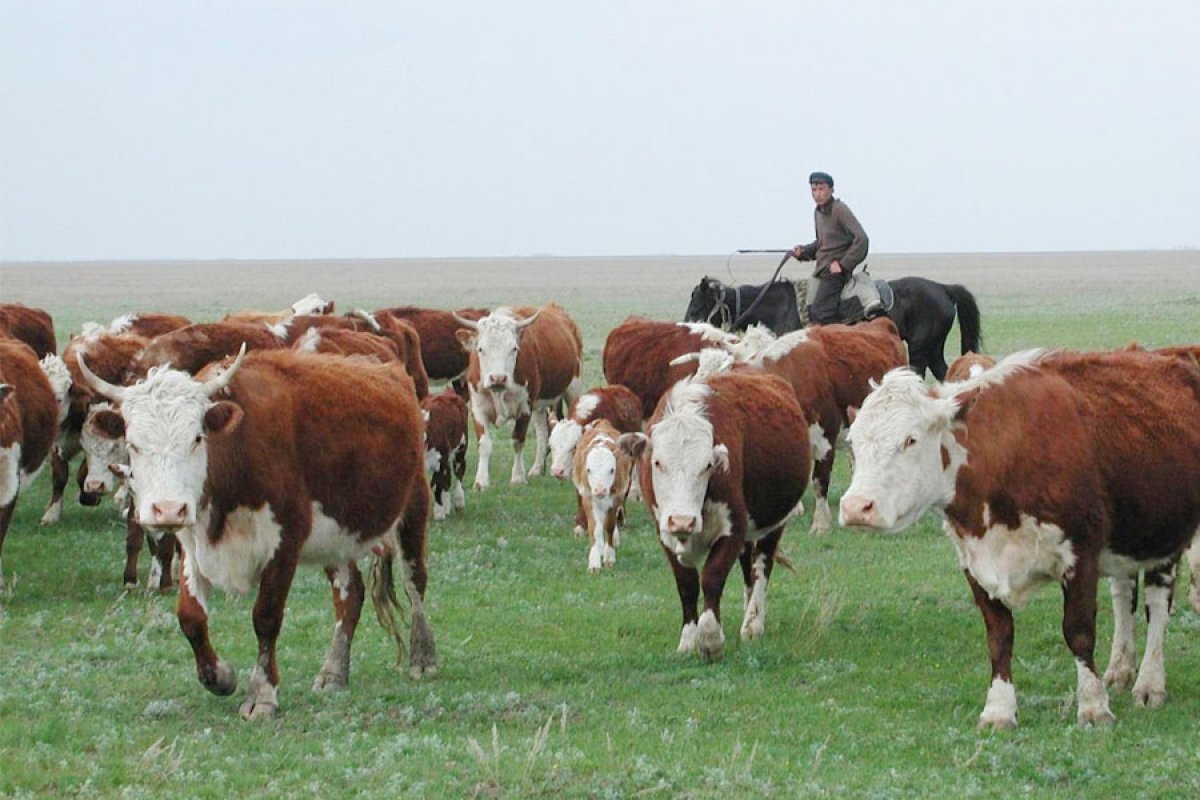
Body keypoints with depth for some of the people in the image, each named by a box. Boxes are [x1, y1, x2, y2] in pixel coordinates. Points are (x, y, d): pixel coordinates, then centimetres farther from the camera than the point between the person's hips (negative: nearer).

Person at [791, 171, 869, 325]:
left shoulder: (840, 210, -12)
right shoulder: (818, 212, 14)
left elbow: (861, 239, -18)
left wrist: (843, 264, -19)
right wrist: (803, 251, 8)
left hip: (834, 270, -9)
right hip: (821, 271, 9)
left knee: (819, 314, -22)